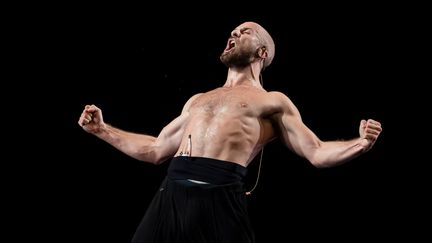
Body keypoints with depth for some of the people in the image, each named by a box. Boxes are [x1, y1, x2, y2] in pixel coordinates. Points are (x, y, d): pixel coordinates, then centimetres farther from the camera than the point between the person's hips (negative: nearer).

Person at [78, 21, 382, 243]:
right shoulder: (198, 100, 31)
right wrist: (102, 129, 32)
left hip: (219, 198, -5)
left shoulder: (273, 102, 16)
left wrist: (360, 143, -11)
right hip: (171, 195, 5)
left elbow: (317, 153, 8)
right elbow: (156, 150, 32)